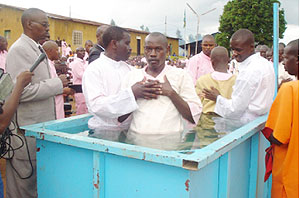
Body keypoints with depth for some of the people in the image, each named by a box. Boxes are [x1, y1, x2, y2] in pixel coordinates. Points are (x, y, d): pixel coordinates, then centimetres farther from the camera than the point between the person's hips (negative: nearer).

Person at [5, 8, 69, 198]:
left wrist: (58, 86, 10)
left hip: (41, 124, 9)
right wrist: (57, 83, -16)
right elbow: (21, 92, -23)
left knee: (38, 180, 18)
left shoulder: (37, 49, 14)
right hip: (26, 129, -9)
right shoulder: (19, 50, -15)